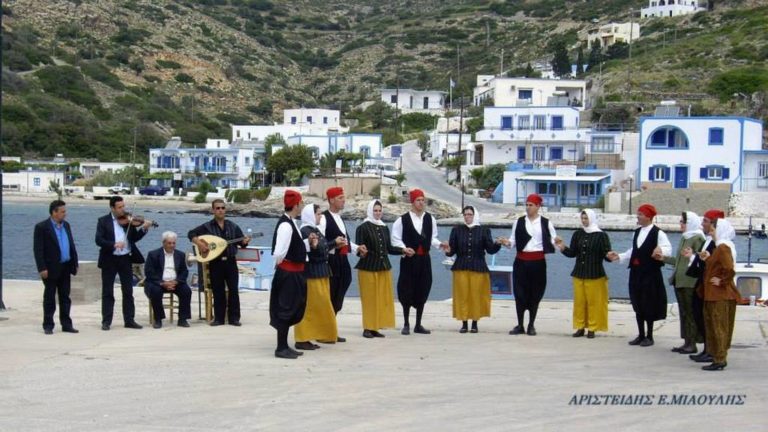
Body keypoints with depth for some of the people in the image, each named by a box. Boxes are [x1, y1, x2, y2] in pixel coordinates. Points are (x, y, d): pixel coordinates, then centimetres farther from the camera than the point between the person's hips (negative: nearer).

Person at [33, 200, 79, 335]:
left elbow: (72, 245, 15)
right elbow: (38, 249, -13)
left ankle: (66, 324, 15)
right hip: (51, 268, -6)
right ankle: (48, 326, 10)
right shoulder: (42, 227, -10)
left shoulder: (66, 225, 10)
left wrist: (75, 263, 10)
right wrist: (42, 268, -18)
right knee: (49, 298, 3)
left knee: (65, 297, 10)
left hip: (65, 267, 6)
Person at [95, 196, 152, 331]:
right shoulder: (103, 221, -4)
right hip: (109, 260, -3)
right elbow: (98, 240, -14)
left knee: (128, 291, 6)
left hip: (125, 259, 3)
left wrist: (144, 228, -11)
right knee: (107, 292, 4)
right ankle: (106, 321, 9)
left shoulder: (128, 220, 5)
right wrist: (114, 244, -27)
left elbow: (134, 238, 5)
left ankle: (129, 320, 12)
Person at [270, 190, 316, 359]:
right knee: (286, 309, -3)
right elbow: (279, 253, -26)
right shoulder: (286, 225, -21)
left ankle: (284, 346, 23)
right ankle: (281, 348, 4)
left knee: (291, 310, 15)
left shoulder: (291, 223, 11)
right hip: (288, 273, -10)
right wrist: (282, 265, -8)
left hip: (294, 273, 10)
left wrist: (308, 242, 4)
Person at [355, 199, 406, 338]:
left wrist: (403, 250, 6)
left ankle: (376, 327, 12)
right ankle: (367, 328, 3)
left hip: (384, 267, 6)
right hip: (368, 267, -6)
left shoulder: (385, 228, 12)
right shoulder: (363, 228, -6)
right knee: (369, 298, -3)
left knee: (382, 298, 5)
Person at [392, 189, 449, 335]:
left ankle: (418, 325, 17)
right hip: (408, 259, -4)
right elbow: (396, 239, -4)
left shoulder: (430, 219, 7)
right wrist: (404, 249, -18)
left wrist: (440, 244, -5)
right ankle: (406, 324, 11)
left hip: (424, 259, 4)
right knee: (407, 291, -1)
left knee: (422, 291, 7)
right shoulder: (403, 220, -5)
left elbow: (432, 238, 13)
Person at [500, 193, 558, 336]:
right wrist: (508, 243, -14)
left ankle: (531, 325, 14)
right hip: (521, 261, 1)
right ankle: (520, 325, 10)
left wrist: (556, 243, -18)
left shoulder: (546, 223, 1)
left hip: (538, 261, -1)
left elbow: (553, 239, 4)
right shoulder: (519, 222, 6)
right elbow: (513, 240, 7)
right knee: (519, 292, 0)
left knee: (535, 293, 3)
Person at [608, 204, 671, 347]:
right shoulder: (637, 232, 13)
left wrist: (660, 251, -40)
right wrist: (618, 257, 9)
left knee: (649, 305, 1)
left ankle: (649, 336, 11)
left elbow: (668, 248, -18)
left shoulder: (658, 233, -10)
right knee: (637, 305, 10)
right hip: (636, 273, 7)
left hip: (650, 273, -7)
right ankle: (641, 335, 20)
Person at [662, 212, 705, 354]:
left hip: (690, 282, -8)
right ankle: (686, 342, 14)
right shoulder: (684, 238, 16)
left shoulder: (698, 238, -9)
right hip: (679, 281, 8)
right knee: (683, 312, 10)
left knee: (690, 313, -4)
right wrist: (663, 258, 23)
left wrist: (691, 256, -33)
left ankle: (692, 344, 1)